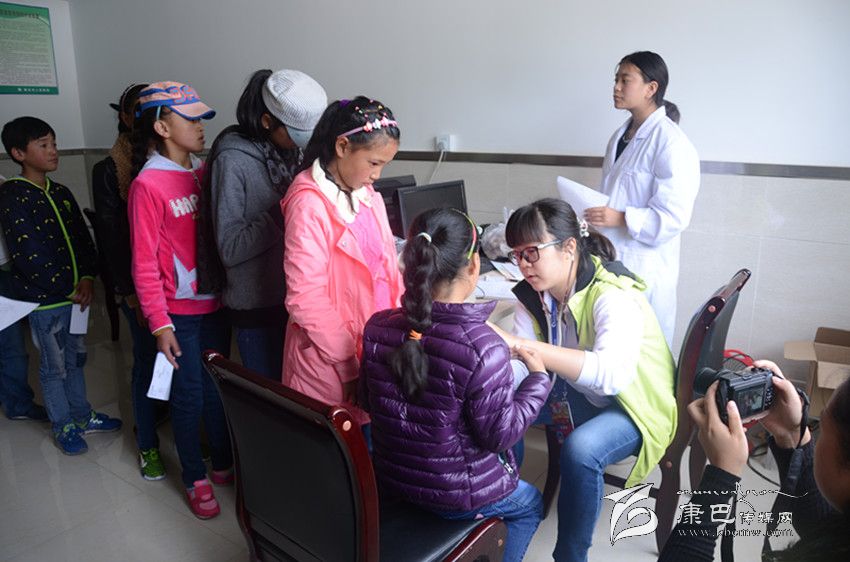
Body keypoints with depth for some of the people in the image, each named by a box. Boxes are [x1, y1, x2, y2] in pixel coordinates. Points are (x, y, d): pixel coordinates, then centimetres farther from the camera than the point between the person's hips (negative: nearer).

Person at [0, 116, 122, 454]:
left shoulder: (61, 194, 9)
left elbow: (83, 239, 8)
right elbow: (28, 256, -18)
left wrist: (87, 278, -6)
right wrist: (68, 287, -14)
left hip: (74, 293, 7)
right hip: (43, 298, -7)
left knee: (76, 357, 18)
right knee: (54, 366, 6)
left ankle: (82, 415, 33)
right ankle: (63, 427, 22)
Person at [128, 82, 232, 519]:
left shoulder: (203, 172, 4)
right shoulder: (148, 184, -13)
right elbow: (144, 264, -13)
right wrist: (160, 324, -14)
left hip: (214, 302, 5)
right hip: (179, 311, -5)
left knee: (218, 387, 17)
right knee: (189, 394, 7)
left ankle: (223, 464, 35)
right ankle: (195, 479, 26)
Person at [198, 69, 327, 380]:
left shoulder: (292, 150, 3)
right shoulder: (232, 160, -14)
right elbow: (229, 248, -16)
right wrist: (282, 214, -24)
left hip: (294, 296, 5)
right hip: (257, 307, -5)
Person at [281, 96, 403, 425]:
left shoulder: (368, 197, 9)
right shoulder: (309, 203, -17)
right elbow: (306, 299, -19)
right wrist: (353, 361, -16)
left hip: (374, 351, 7)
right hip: (329, 361, -7)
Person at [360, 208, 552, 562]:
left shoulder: (377, 327, -15)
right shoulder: (482, 347, -32)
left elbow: (368, 403, -1)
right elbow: (501, 435, -20)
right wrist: (538, 378, -7)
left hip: (389, 479, 6)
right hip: (458, 495, -5)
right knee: (530, 506, 30)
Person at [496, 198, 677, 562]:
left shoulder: (613, 297, -31)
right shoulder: (535, 293, -9)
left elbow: (613, 373, -49)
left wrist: (524, 345, -55)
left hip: (633, 404, -7)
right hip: (577, 394, 7)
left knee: (580, 451, -34)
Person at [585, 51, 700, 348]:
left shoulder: (672, 143, -13)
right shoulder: (620, 136, 14)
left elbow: (674, 217, -19)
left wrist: (621, 218, -26)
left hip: (645, 267, -8)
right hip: (610, 260, 8)